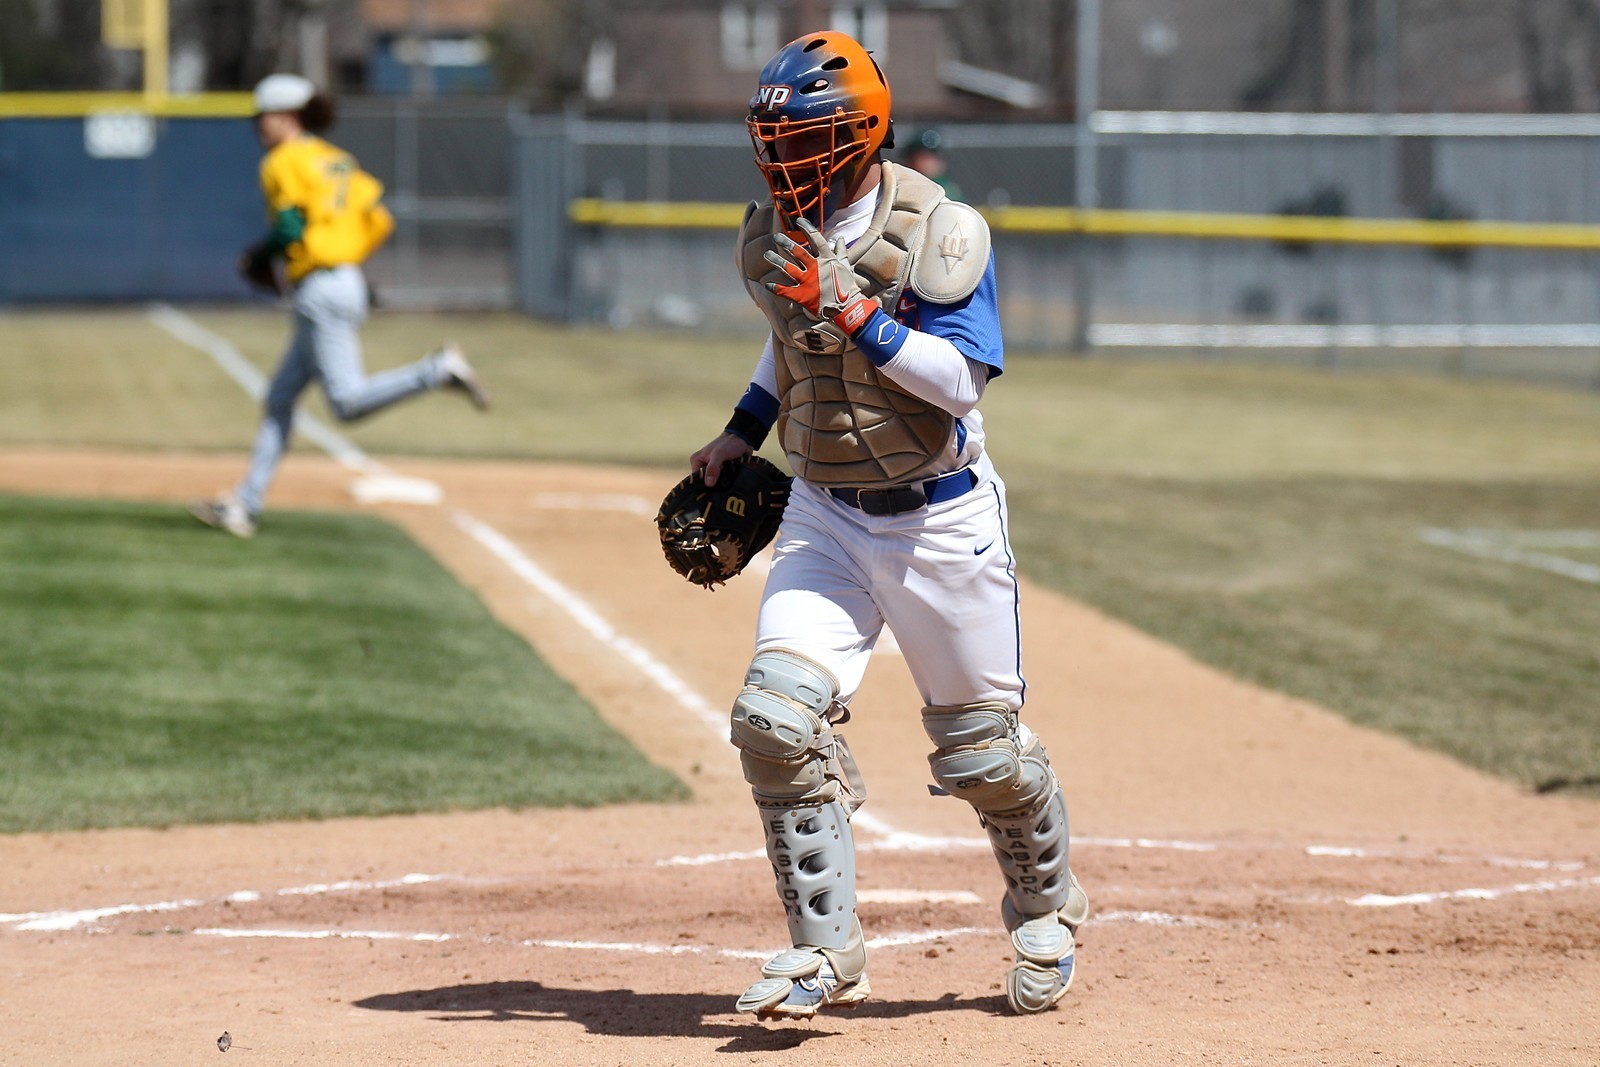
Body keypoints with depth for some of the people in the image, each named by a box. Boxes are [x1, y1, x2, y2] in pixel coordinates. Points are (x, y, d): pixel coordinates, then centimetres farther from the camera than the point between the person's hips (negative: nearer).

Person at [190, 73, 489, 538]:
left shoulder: (283, 163, -6)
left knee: (347, 401, -14)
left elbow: (290, 229, -16)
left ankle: (439, 371, -19)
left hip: (320, 287, -10)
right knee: (280, 397, 12)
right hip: (349, 286, 10)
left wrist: (258, 258, 2)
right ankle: (245, 504, 12)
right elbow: (380, 222, 13)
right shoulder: (337, 160, 18)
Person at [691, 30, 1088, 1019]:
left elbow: (963, 379, -24)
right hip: (826, 517, 4)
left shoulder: (937, 232, -17)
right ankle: (826, 952, -7)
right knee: (778, 718, -16)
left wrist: (859, 317, -32)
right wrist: (744, 429, 15)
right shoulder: (771, 236, 1)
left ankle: (1046, 908, 36)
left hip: (942, 518, -4)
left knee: (982, 747, 6)